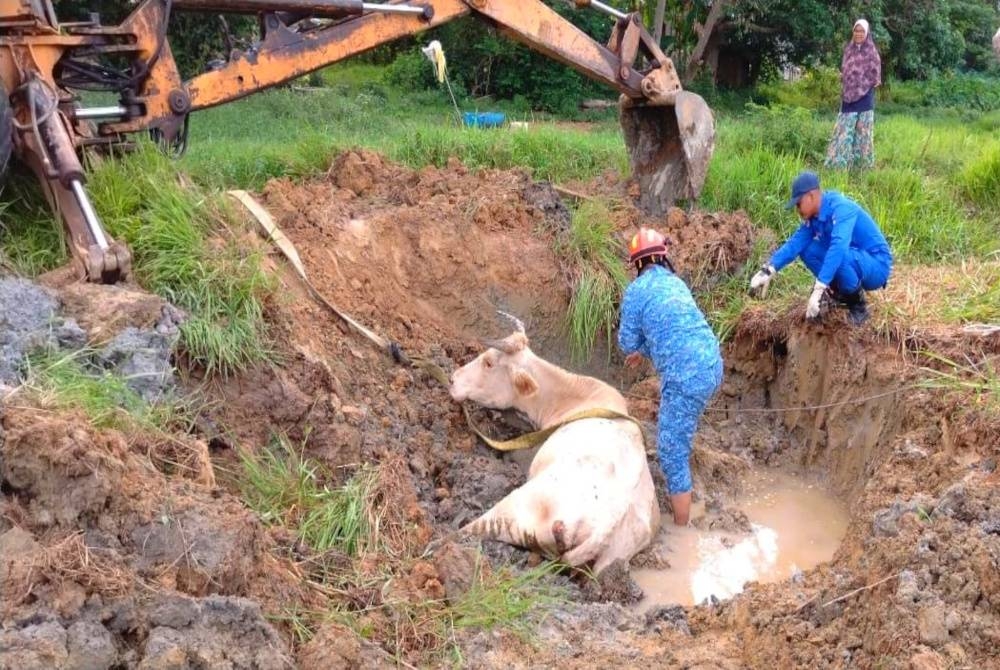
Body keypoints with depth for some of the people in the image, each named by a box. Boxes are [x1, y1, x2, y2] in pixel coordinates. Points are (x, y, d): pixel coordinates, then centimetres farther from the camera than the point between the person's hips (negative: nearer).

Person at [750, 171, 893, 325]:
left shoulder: (841, 208, -26)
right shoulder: (814, 217, -1)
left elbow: (838, 247, -40)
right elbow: (795, 243, -12)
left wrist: (818, 290, -46)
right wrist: (768, 271, -28)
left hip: (877, 267, -8)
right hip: (853, 263, 8)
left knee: (839, 257, -36)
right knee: (807, 250, -5)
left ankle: (859, 306, -11)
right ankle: (843, 294, 5)